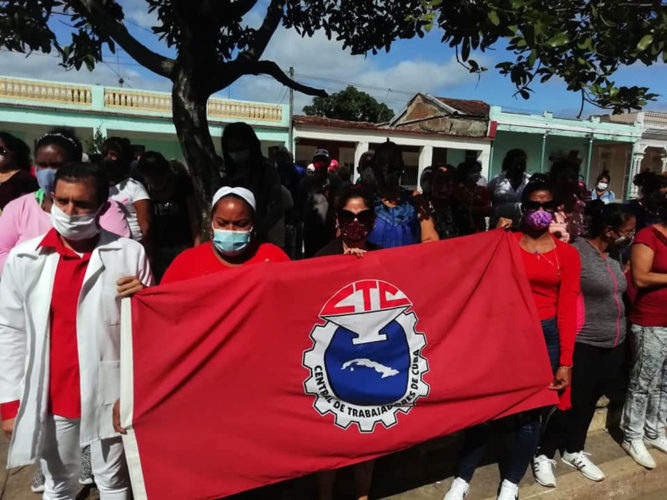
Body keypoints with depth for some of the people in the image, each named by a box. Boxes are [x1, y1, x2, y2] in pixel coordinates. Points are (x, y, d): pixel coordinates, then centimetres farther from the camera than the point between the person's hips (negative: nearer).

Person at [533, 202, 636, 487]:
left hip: (613, 343, 7)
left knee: (589, 401, 18)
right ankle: (544, 455, 19)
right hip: (583, 344, -7)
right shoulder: (575, 252, -17)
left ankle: (573, 451, 35)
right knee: (573, 402, 2)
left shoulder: (614, 256, 9)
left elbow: (618, 293, 18)